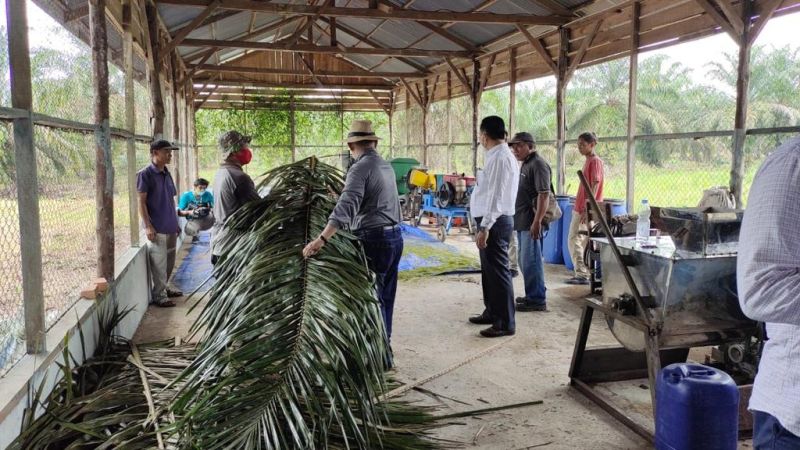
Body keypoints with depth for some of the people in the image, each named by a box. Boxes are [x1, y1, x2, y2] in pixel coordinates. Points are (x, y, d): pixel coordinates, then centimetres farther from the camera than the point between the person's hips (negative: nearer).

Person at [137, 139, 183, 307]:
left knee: (170, 261, 14)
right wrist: (148, 226, -16)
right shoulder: (145, 174, -9)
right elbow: (141, 202, -11)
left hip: (170, 227, 7)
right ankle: (159, 295, 8)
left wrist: (176, 223, 18)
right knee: (159, 263, -2)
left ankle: (164, 287, 29)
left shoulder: (167, 174, 12)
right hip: (157, 228, -7)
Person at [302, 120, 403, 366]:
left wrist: (321, 240, -36)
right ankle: (384, 348, 26)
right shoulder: (386, 166, 11)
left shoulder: (360, 168, -14)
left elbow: (346, 207, -28)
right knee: (386, 296, 15)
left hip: (374, 239, -8)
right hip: (395, 236, 8)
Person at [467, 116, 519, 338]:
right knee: (489, 270, 19)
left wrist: (485, 227, -24)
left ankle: (505, 323, 5)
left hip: (495, 222, -10)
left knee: (498, 272, -3)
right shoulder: (498, 155, 14)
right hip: (493, 221, 10)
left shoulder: (500, 158, -17)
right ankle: (491, 312, 33)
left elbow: (496, 196, -22)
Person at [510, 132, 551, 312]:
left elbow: (544, 194, -21)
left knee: (530, 261, -7)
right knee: (525, 260, 17)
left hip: (531, 222, -10)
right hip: (522, 222, 10)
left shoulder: (538, 165, -13)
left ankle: (537, 300, 1)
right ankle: (532, 295, 28)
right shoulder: (525, 164, 18)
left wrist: (537, 221, -26)